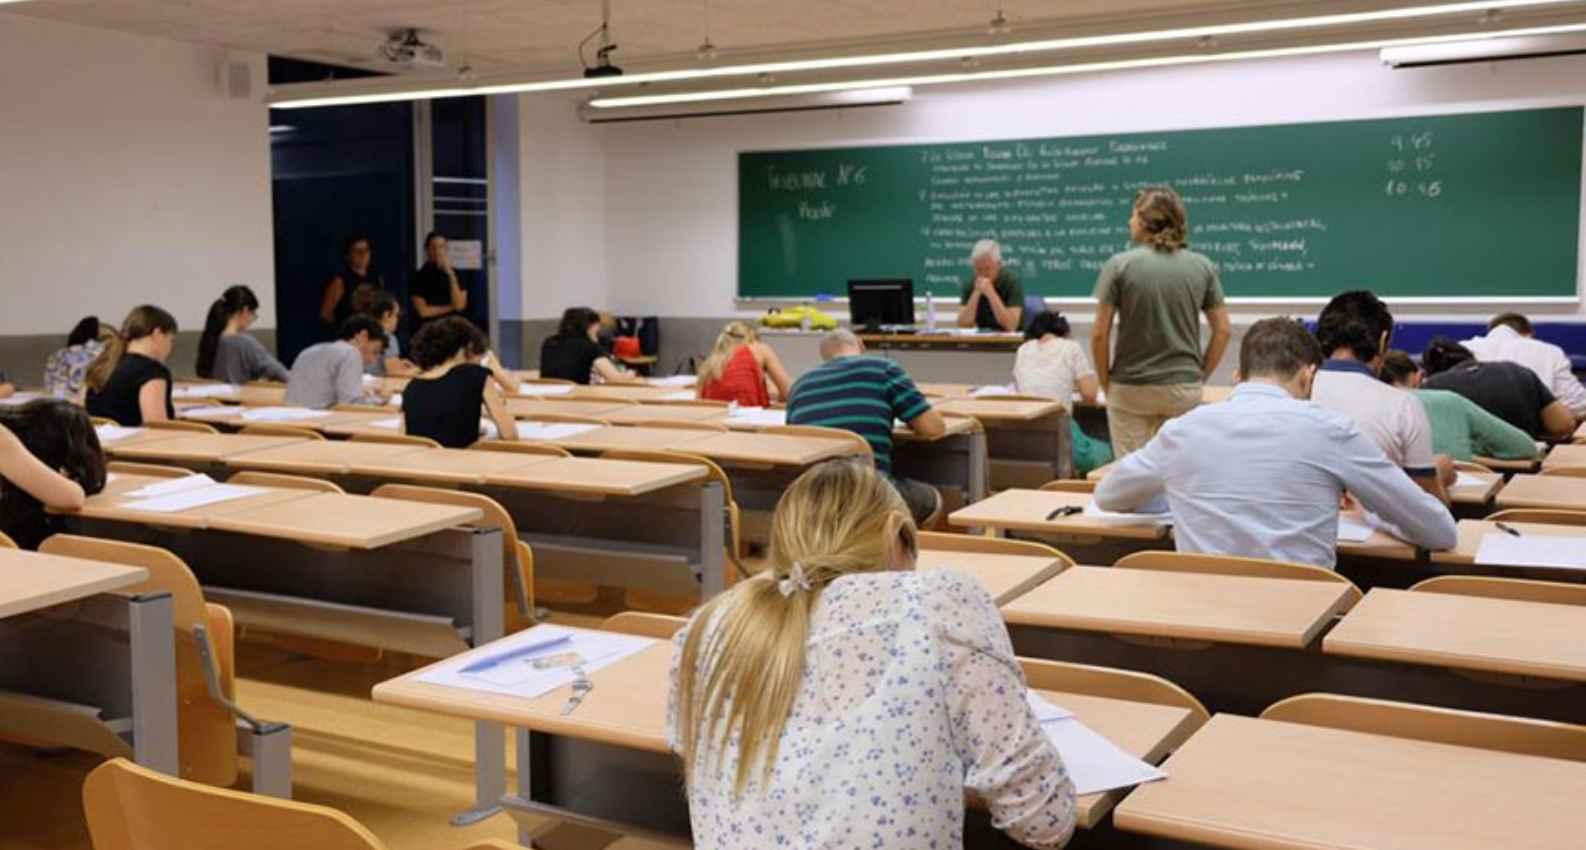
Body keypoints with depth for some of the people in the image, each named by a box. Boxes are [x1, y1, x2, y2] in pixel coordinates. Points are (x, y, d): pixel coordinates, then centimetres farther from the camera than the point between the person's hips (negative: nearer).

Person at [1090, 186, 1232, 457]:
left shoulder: (1119, 265, -7)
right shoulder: (1203, 267, 2)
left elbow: (1099, 335, -8)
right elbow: (1222, 331, 3)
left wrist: (1106, 384, 4)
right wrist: (1200, 377, 11)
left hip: (1130, 389, -2)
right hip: (1184, 389, 3)